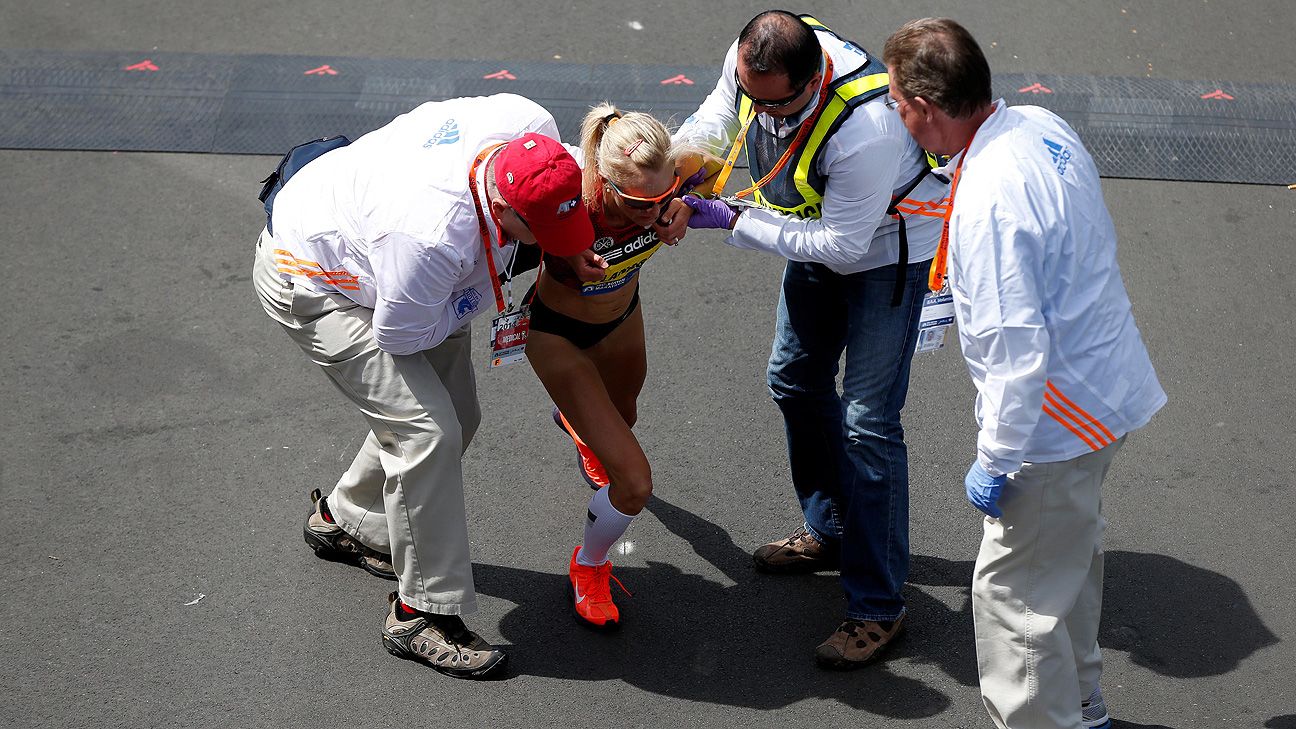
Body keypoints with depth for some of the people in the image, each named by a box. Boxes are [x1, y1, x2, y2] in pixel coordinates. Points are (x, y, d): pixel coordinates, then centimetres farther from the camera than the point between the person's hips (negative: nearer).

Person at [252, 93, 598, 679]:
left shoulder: (531, 126, -24)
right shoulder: (434, 235, -45)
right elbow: (400, 334, -27)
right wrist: (492, 282, -20)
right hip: (312, 284, -9)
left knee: (456, 415, 14)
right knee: (425, 429, -18)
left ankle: (344, 521, 37)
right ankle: (422, 613, -5)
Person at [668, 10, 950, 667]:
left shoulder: (867, 127, -43)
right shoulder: (747, 60, -23)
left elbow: (841, 243, -32)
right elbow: (716, 120, 0)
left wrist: (731, 222, -30)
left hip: (886, 249, -8)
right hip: (821, 230, 8)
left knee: (866, 421, -10)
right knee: (795, 379, 20)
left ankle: (877, 605, -1)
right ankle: (830, 529, 42)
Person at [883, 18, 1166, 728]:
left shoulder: (989, 204, -31)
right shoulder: (1042, 124, -3)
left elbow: (1017, 351, -29)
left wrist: (994, 462, -19)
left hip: (1057, 422, -10)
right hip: (1104, 388, 10)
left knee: (1013, 594, 5)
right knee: (1070, 559, 28)